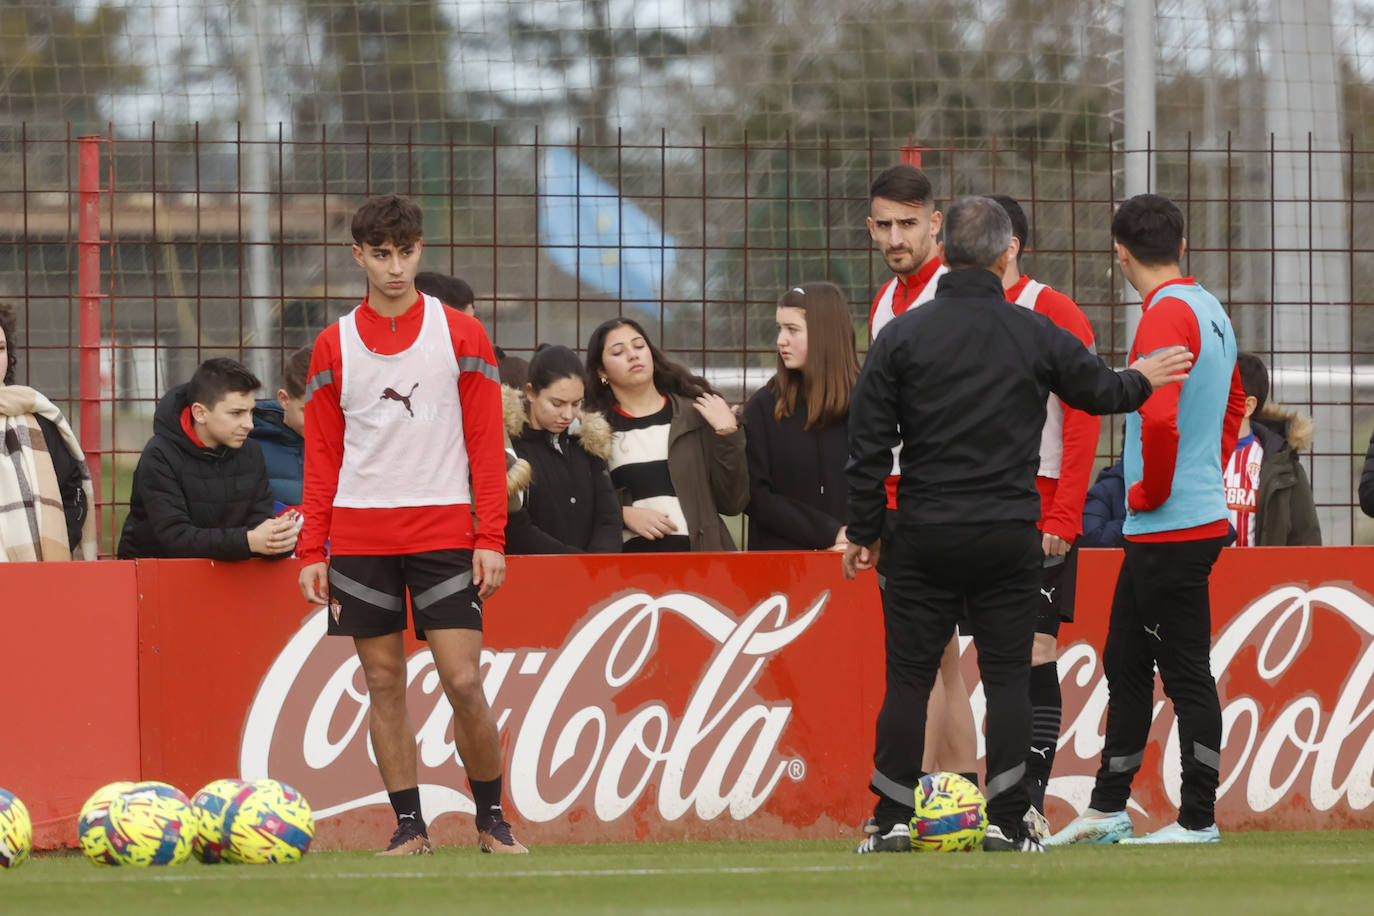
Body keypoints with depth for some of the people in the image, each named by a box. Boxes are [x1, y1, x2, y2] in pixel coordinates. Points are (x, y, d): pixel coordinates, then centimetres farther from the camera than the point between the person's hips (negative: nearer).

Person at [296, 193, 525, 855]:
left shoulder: (461, 335, 4)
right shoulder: (334, 346, 8)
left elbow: (487, 445, 3)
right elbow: (321, 456, 11)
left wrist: (490, 540, -5)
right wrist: (312, 551, 4)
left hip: (443, 530, -2)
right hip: (359, 537, 2)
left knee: (463, 682, -8)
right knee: (383, 683, 2)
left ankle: (491, 820, 7)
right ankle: (409, 827, 8)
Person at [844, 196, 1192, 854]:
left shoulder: (901, 336, -3)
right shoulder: (1038, 337, -1)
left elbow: (868, 444, -2)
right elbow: (1100, 390, 16)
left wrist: (863, 532, 6)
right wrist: (1142, 380, 39)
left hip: (923, 535, 0)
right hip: (1009, 538, 0)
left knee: (909, 677, 6)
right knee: (1007, 676, 6)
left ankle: (892, 820, 5)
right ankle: (1006, 823, 3)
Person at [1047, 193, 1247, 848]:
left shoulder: (1167, 315, -17)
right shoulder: (1211, 311, 13)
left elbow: (1159, 418, -28)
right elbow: (1233, 404, 28)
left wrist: (1150, 492, -13)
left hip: (1169, 528, -9)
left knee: (1186, 672, -5)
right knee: (1125, 663, 15)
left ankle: (1197, 820, -1)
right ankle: (1107, 812, 20)